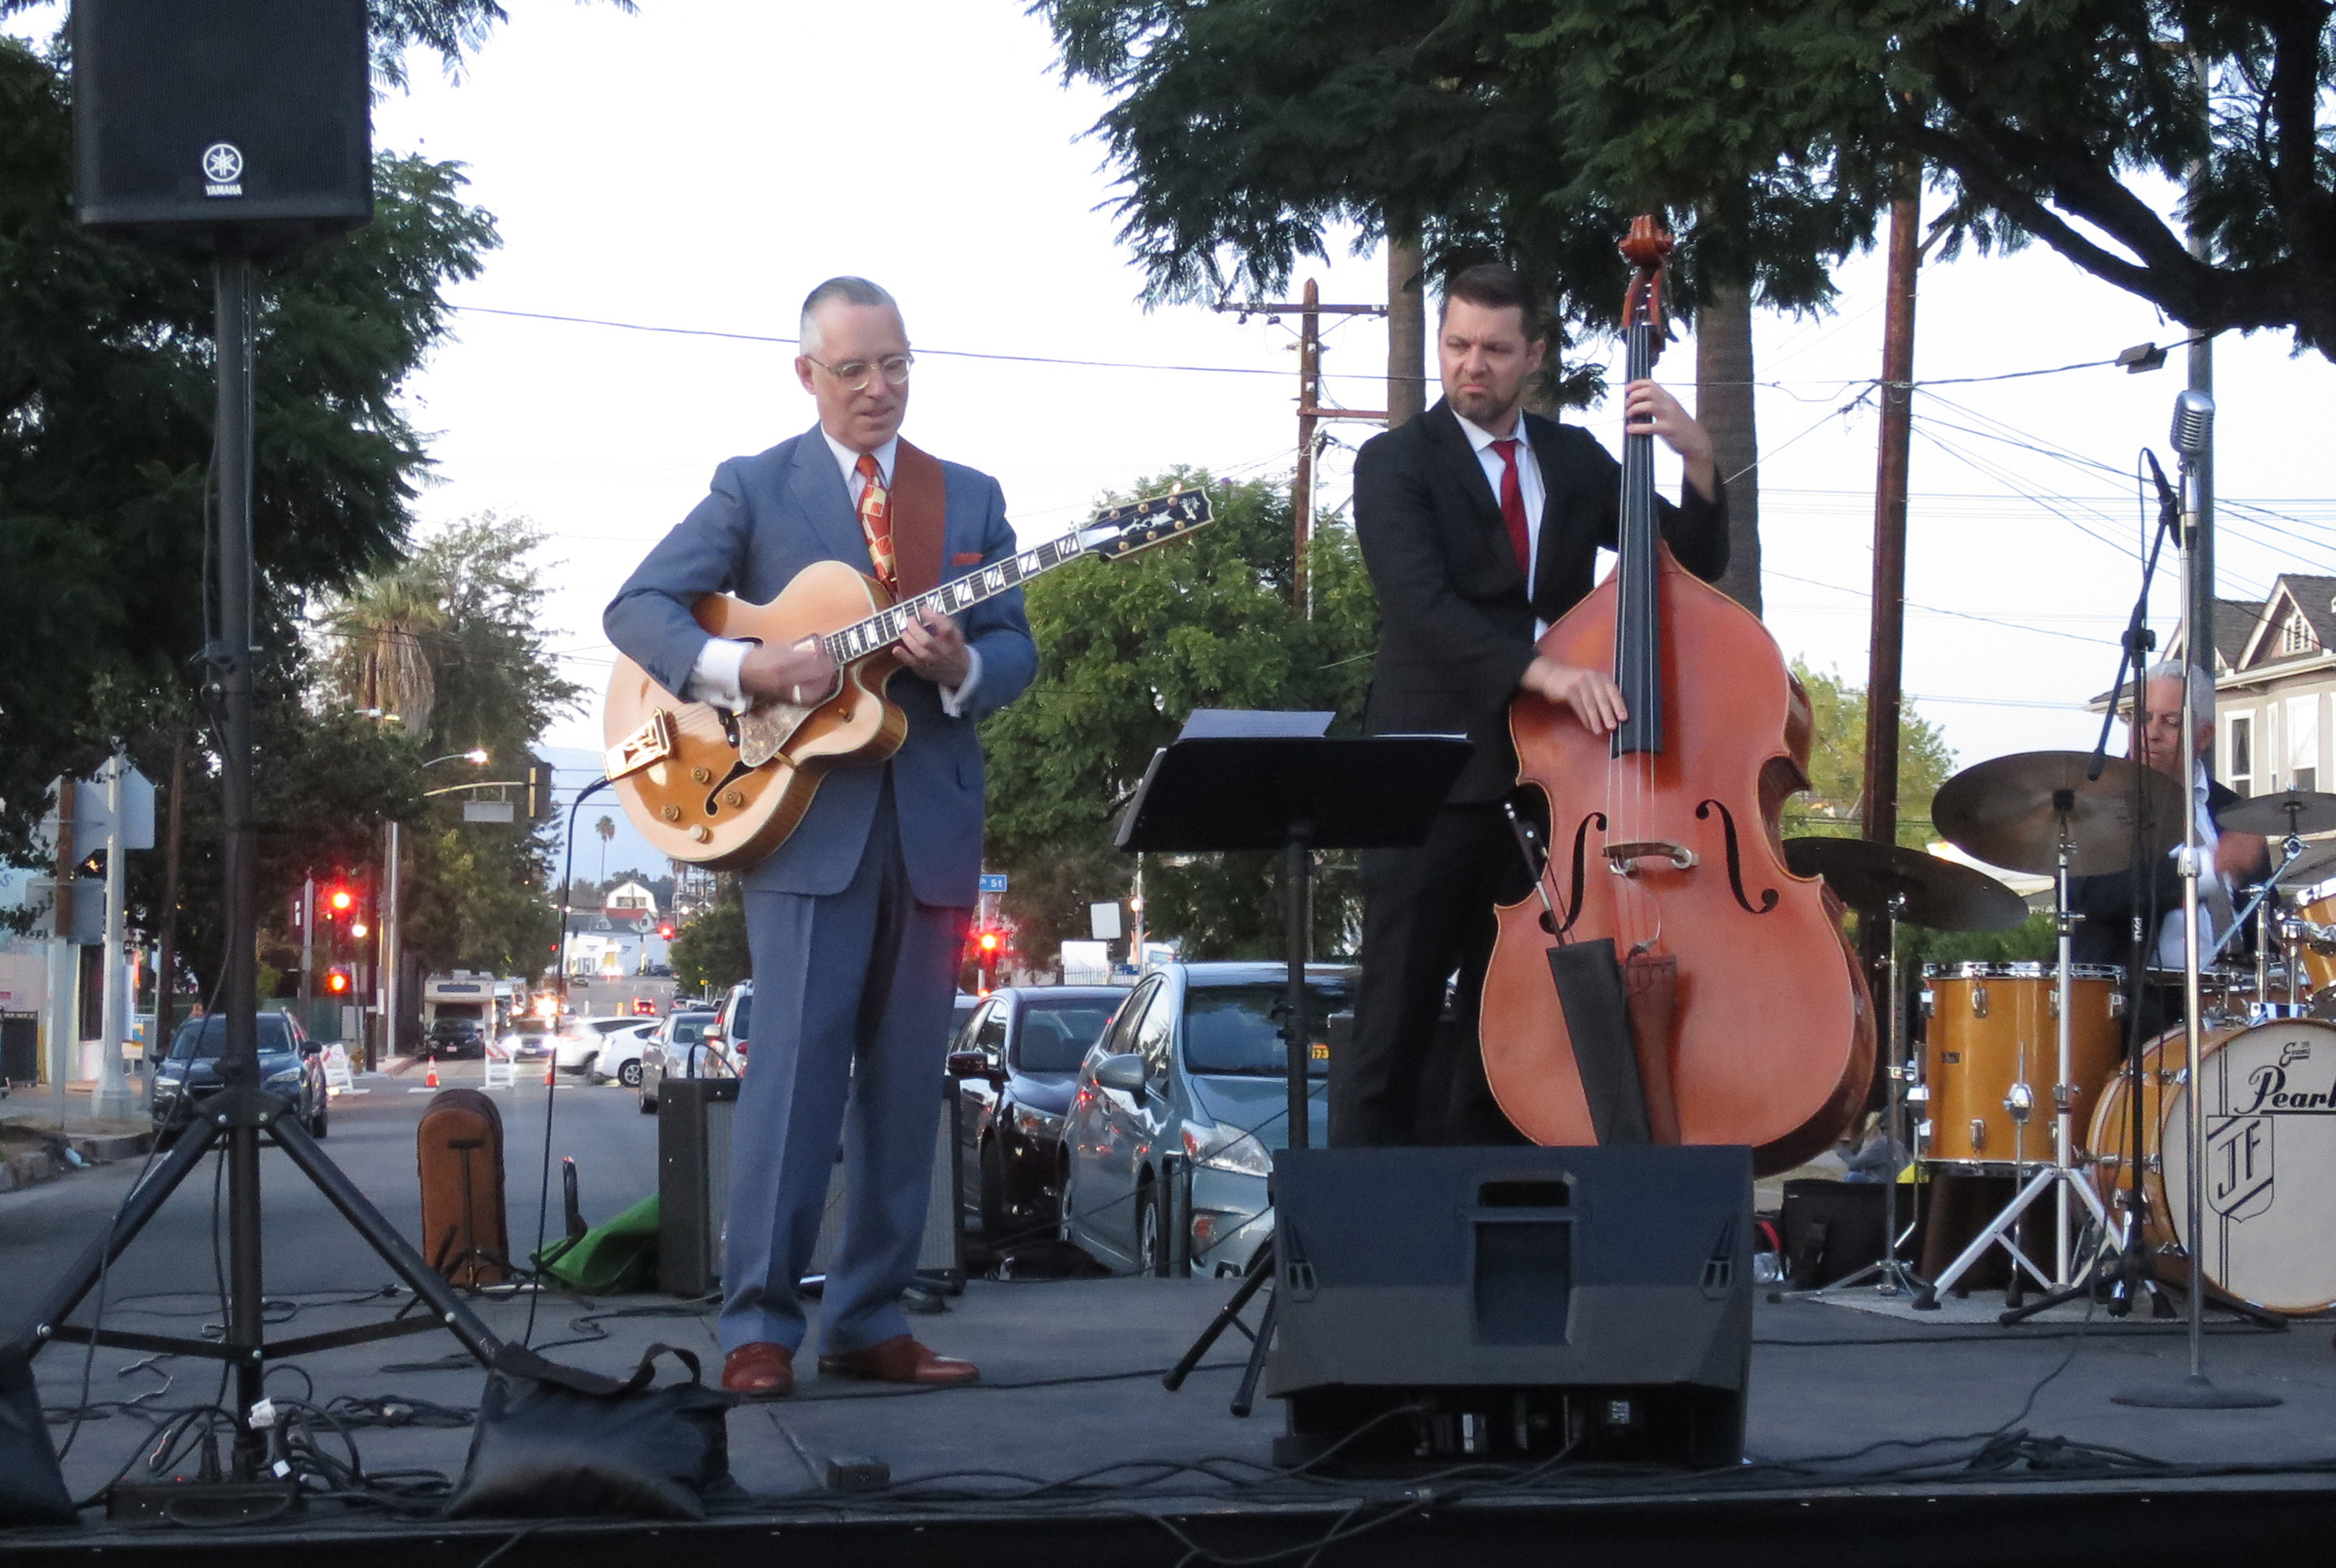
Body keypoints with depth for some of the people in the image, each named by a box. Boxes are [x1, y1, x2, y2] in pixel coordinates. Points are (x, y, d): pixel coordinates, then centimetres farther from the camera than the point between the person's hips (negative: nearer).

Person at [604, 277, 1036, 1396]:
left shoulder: (970, 498, 15)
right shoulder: (754, 489, 5)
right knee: (794, 1067, -11)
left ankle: (868, 1321, 12)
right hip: (803, 819, -4)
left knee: (905, 1084, 5)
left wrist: (961, 666, -12)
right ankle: (759, 1328, -8)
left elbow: (1017, 649, 11)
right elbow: (636, 608, -1)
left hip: (931, 825, 4)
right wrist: (742, 669, -17)